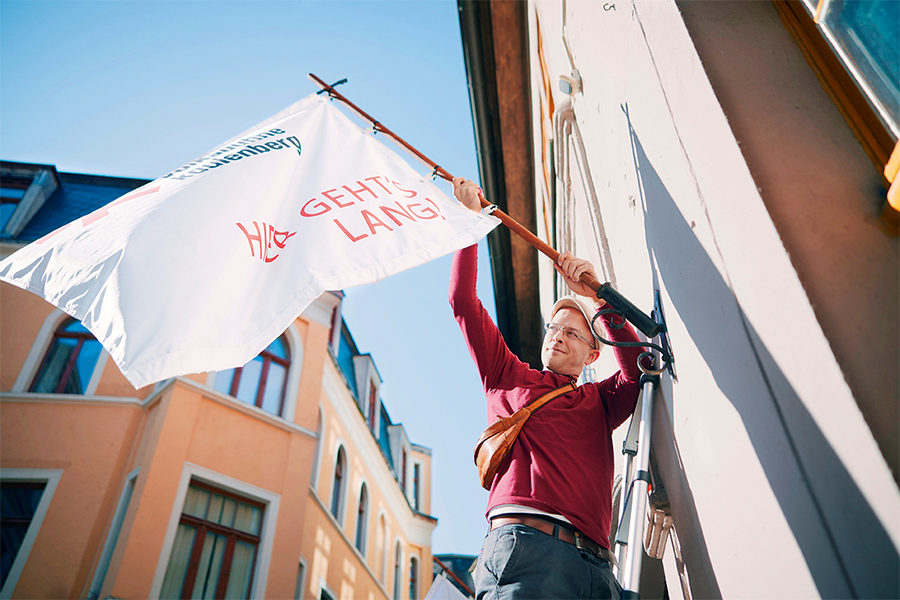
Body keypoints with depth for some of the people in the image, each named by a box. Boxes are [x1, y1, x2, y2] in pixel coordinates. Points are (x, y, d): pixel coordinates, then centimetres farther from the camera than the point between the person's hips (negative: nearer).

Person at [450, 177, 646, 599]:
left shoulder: (598, 402, 26)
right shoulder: (507, 376, 22)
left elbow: (639, 369, 5)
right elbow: (462, 301, 18)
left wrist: (596, 299, 4)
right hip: (524, 539, -3)